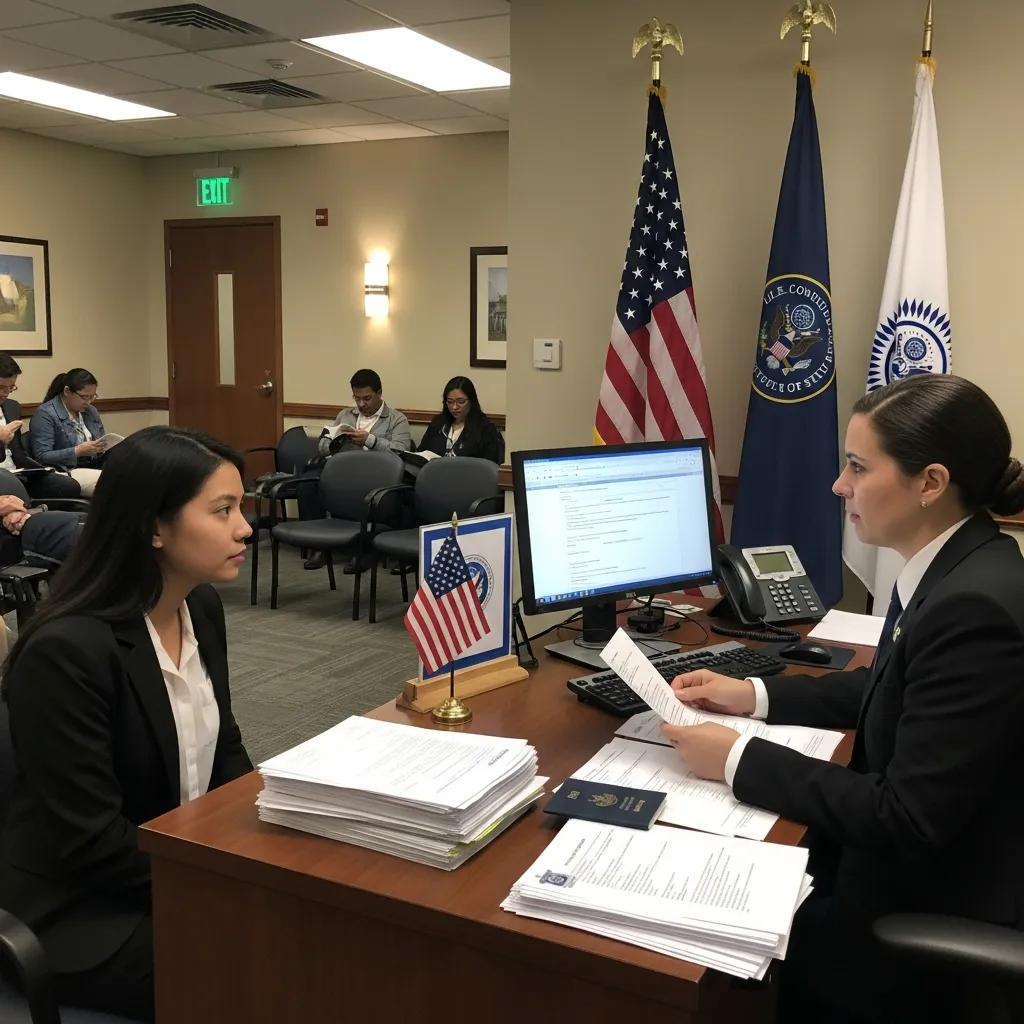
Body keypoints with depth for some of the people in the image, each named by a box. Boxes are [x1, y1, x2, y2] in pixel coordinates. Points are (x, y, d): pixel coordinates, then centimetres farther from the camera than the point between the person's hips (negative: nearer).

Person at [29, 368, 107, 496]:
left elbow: (102, 443, 24)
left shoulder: (91, 411, 17)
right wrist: (78, 451, -22)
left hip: (94, 468, 7)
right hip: (67, 471, -7)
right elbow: (42, 457, -12)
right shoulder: (45, 414, -4)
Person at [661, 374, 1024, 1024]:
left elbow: (906, 824, -27)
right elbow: (888, 689, 15)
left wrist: (739, 761, -21)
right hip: (916, 863, 8)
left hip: (938, 914, -8)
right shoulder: (958, 567, -1)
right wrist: (754, 695, 6)